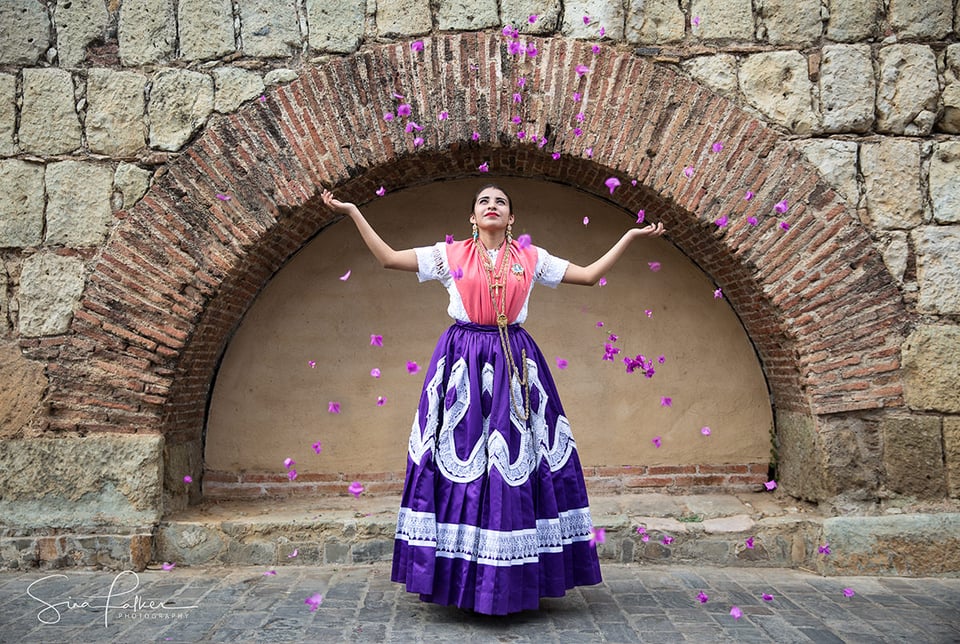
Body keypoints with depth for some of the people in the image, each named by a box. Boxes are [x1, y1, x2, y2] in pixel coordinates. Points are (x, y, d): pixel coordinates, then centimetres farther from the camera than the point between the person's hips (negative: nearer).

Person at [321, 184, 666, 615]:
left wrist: (630, 236, 12)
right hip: (462, 364, -1)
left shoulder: (532, 259, 11)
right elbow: (388, 258, 6)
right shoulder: (449, 256, 8)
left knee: (518, 462, -1)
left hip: (514, 364, 1)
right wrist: (354, 213, 5)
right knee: (459, 458, -3)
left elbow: (590, 274, 12)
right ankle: (461, 573, 10)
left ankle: (517, 577, 11)